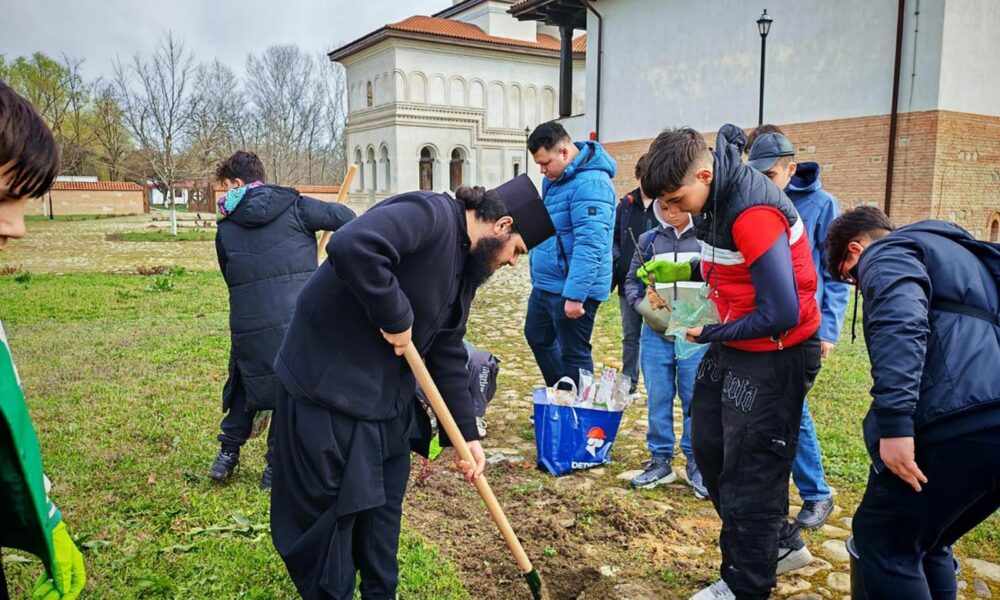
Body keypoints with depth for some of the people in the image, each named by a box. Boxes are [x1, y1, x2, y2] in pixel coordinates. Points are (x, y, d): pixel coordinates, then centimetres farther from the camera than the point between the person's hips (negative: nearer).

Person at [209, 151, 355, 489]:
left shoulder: (226, 229, 8)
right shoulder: (294, 207, 1)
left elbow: (232, 280, 16)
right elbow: (345, 218, -3)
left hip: (249, 325, 2)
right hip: (301, 319, -2)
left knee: (245, 383, 24)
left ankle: (227, 454, 34)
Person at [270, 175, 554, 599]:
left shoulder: (465, 265, 10)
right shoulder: (430, 215, -20)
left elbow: (447, 354, 12)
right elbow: (351, 246, -38)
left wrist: (468, 435, 10)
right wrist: (396, 317, -26)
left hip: (387, 398, 10)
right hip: (328, 386, -9)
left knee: (383, 508, 19)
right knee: (328, 512, 5)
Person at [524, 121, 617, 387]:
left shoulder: (590, 183, -21)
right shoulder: (554, 179, 11)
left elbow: (589, 245, -28)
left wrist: (575, 294, -31)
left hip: (571, 289, -10)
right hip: (545, 283, 11)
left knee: (573, 354, 2)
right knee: (537, 337, 23)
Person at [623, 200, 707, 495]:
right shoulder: (649, 241, 7)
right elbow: (632, 280, 14)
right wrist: (639, 303, -4)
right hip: (655, 335, 2)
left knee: (695, 401, 4)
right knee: (658, 400, 8)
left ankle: (696, 463, 18)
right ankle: (660, 461, 21)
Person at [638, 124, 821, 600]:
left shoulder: (753, 213, -29)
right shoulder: (718, 195, 0)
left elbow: (780, 314, -28)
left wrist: (710, 335, -16)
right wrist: (683, 270, 1)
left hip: (776, 355, -9)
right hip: (734, 346, 10)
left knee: (749, 471, 3)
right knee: (710, 446, 18)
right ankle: (780, 544, 36)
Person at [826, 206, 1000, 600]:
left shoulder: (887, 254, 5)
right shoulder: (956, 253, 34)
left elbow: (900, 323, -17)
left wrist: (894, 424, -23)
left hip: (963, 422, -9)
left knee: (883, 540, 3)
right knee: (924, 541, 22)